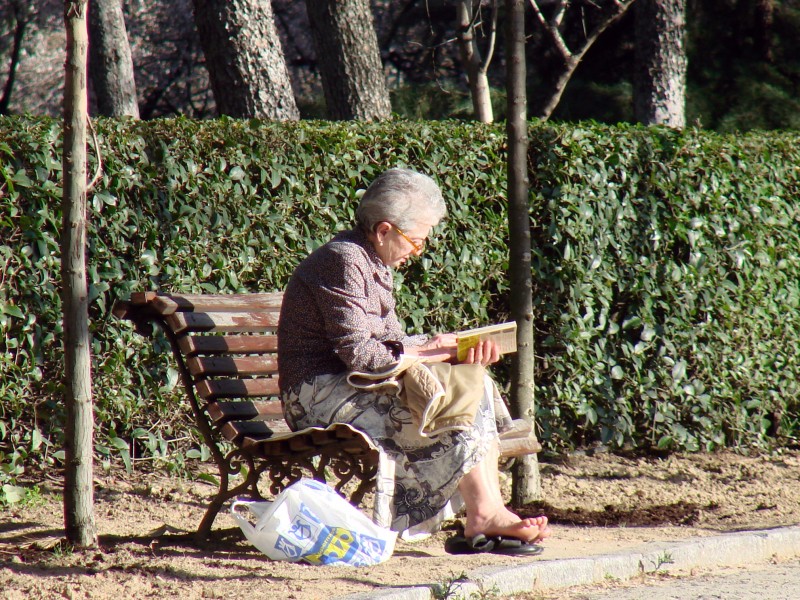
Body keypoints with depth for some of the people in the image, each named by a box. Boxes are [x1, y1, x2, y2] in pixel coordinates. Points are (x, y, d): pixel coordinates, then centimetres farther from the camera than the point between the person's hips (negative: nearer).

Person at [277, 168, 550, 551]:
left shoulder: (375, 266, 16)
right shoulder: (344, 261, -16)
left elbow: (392, 341, 9)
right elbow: (358, 353, -23)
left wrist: (456, 351, -8)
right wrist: (430, 352, -13)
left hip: (347, 389, 10)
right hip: (321, 394, -10)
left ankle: (489, 510, -10)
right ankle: (484, 515, -15)